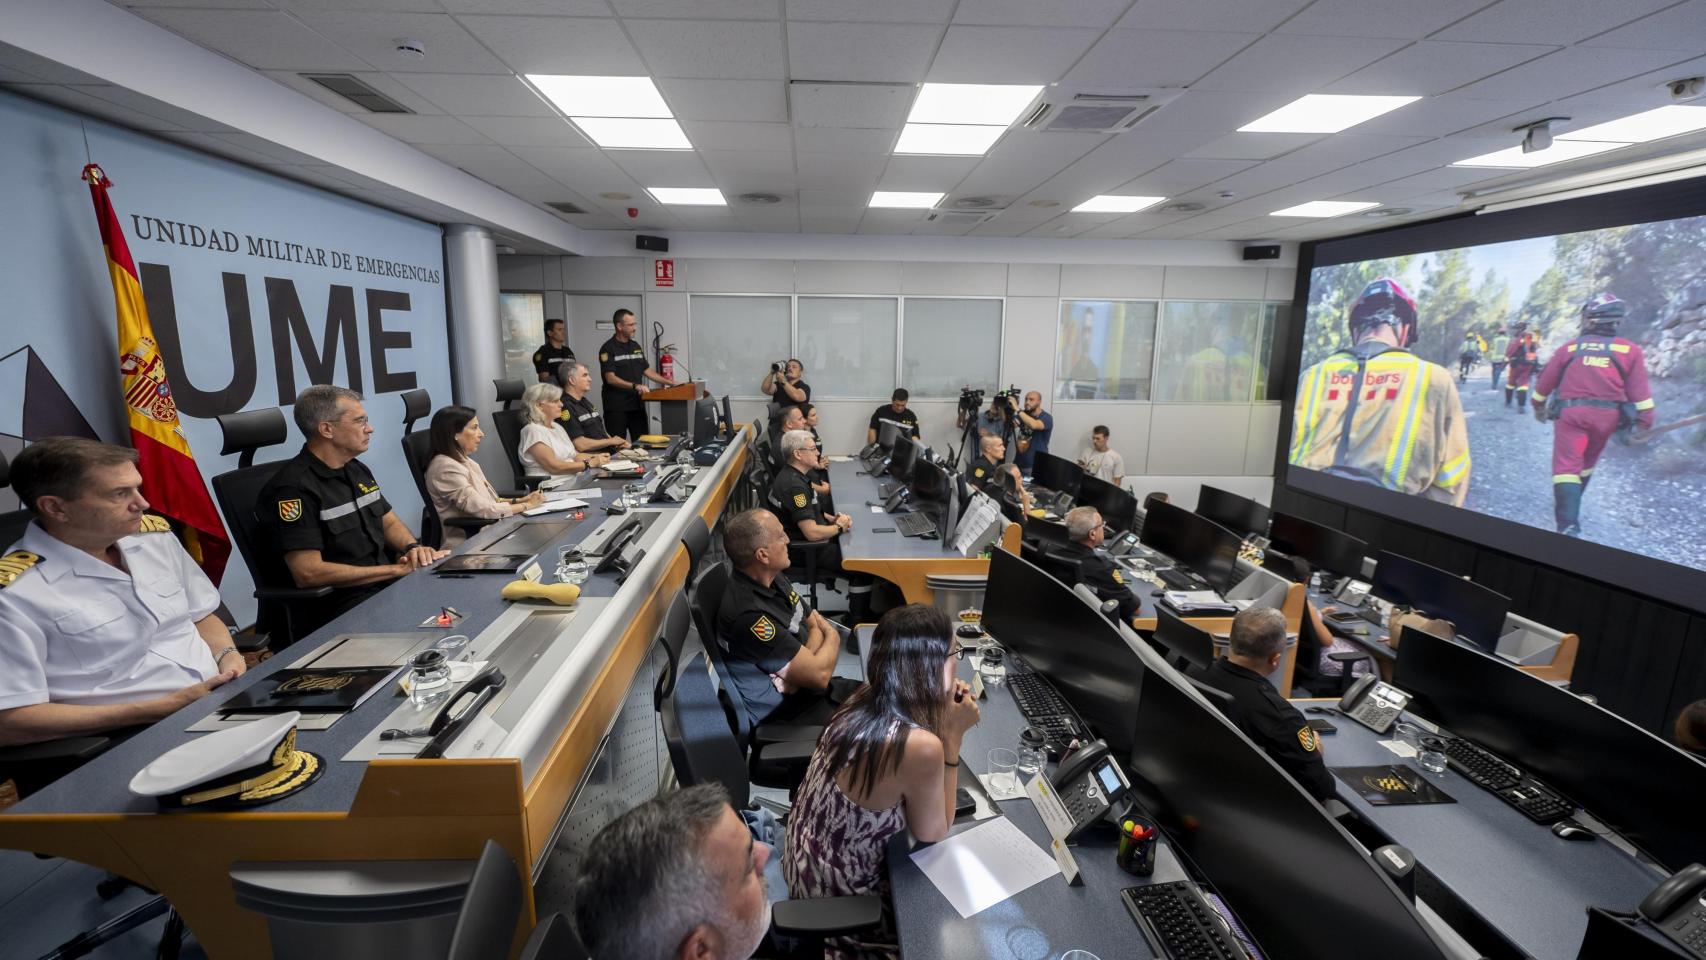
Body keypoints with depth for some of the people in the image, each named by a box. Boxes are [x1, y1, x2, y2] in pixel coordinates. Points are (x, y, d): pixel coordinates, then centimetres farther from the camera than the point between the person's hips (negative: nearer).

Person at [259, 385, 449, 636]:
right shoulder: (293, 488, -14)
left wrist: (413, 547, -3)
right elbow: (308, 573, -20)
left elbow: (390, 522, 21)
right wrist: (397, 569, -16)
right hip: (337, 609, -8)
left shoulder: (357, 470, 13)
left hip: (387, 586, 8)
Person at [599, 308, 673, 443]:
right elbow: (610, 378, -17)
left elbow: (647, 370, 17)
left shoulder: (636, 346, 12)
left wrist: (669, 383, 9)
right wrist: (635, 386, -29)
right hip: (616, 407, -6)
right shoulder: (608, 349, -9)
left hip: (637, 403, 7)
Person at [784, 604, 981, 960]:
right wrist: (954, 735, -17)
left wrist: (941, 718, -7)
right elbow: (933, 833, -15)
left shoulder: (866, 699, -10)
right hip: (835, 894, -7)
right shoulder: (921, 746, -34)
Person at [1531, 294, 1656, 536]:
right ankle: (1571, 504, 40)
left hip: (1570, 414, -3)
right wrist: (1645, 423, 6)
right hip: (1606, 416, 3)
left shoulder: (1569, 348, 4)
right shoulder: (1630, 350, 5)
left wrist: (1538, 407, 27)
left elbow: (1544, 382, 11)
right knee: (1587, 462, 23)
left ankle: (1568, 525, -21)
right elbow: (1639, 391, 1)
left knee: (1567, 465, -9)